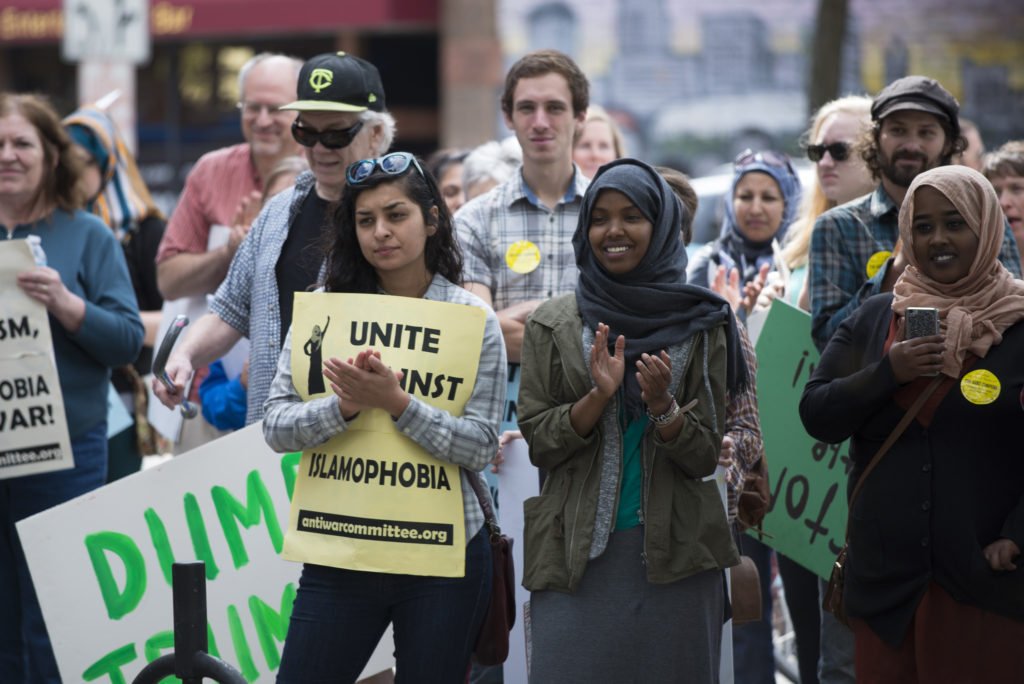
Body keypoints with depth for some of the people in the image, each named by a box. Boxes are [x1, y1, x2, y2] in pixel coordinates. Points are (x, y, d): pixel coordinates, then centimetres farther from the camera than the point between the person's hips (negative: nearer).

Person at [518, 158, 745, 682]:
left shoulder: (701, 324, 4)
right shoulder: (552, 324, 5)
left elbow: (704, 456, 1)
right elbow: (538, 442, 1)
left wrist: (661, 406, -18)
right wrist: (599, 395, -15)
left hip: (673, 556, 0)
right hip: (576, 554, 0)